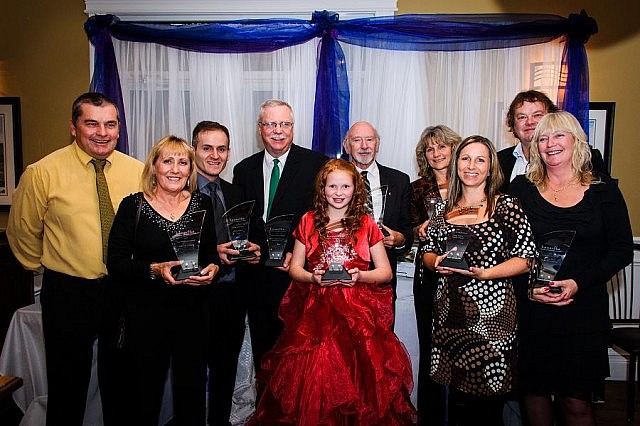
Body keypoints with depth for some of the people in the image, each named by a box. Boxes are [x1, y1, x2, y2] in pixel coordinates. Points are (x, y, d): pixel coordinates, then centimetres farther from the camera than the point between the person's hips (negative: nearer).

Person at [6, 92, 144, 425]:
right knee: (68, 387, 14)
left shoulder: (137, 171, -3)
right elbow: (22, 233, 1)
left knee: (120, 384, 20)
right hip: (67, 294, -2)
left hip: (124, 290, 3)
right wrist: (46, 267, 9)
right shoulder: (43, 173, -11)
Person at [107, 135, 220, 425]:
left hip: (193, 311, 2)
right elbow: (116, 264, -6)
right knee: (145, 394, 8)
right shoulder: (133, 206, -3)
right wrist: (155, 270, -20)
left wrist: (212, 268, -10)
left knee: (192, 393, 10)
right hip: (146, 314, -2)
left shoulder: (202, 205, 5)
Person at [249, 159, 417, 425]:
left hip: (358, 308, 0)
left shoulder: (366, 223, 9)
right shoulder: (309, 221, 11)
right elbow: (294, 267, 13)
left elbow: (385, 272, 9)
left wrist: (360, 276, -10)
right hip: (316, 308, 1)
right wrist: (312, 278, -7)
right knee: (313, 371, -15)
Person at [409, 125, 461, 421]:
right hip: (428, 277, 1)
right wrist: (420, 230, -10)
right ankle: (428, 413, 21)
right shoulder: (418, 188, 9)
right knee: (430, 348, 6)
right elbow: (411, 233, 10)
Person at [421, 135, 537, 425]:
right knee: (446, 396, 9)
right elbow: (427, 253, 17)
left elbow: (526, 259, -5)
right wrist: (437, 262, -5)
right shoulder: (443, 210, 11)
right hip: (448, 313, 4)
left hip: (491, 313, -3)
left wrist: (483, 273, -17)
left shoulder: (507, 206, -2)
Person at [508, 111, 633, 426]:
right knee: (534, 390, 10)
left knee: (576, 400, 3)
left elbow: (622, 250, 1)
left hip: (584, 309, 0)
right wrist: (528, 287, -13)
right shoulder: (522, 188, 3)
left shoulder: (603, 189, 2)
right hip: (531, 309, 1)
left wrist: (578, 283, -12)